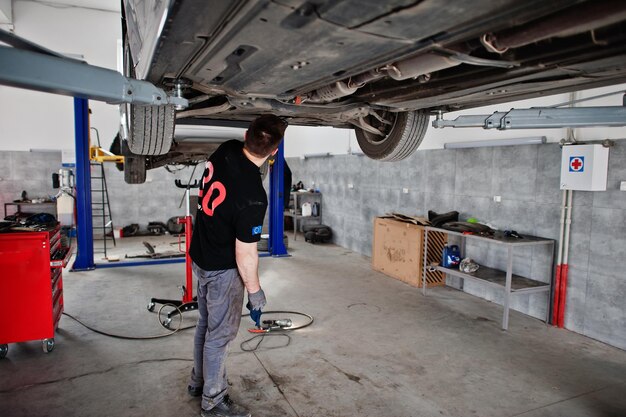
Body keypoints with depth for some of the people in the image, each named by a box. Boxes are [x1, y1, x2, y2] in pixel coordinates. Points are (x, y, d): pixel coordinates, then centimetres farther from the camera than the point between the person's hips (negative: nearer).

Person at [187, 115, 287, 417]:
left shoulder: (225, 151, -11)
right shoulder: (253, 197, -32)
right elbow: (245, 254, -24)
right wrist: (255, 292, -9)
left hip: (200, 257, 8)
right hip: (223, 270, -8)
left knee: (206, 324, 24)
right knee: (220, 334, 9)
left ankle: (199, 381, 43)